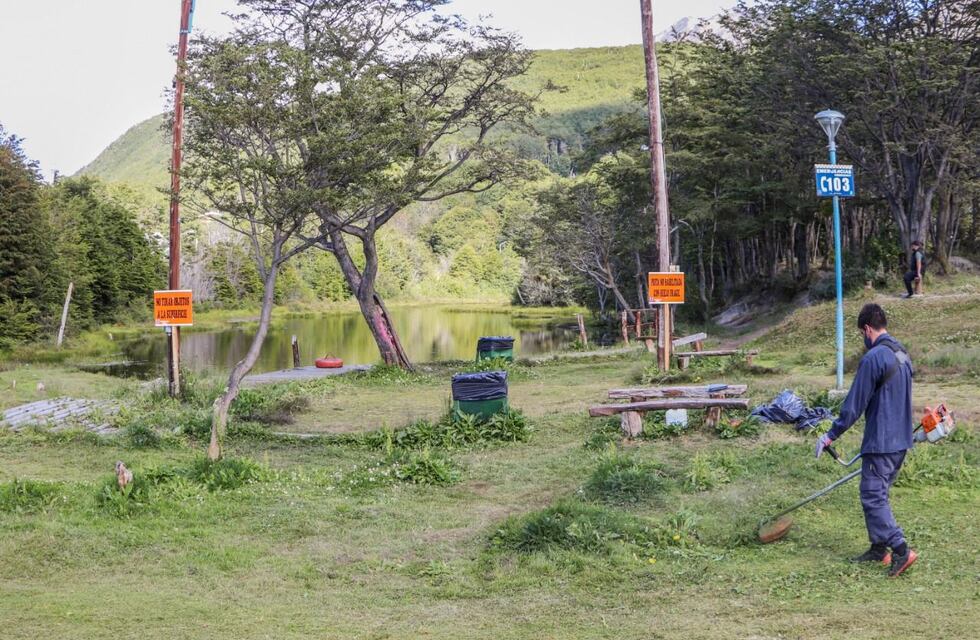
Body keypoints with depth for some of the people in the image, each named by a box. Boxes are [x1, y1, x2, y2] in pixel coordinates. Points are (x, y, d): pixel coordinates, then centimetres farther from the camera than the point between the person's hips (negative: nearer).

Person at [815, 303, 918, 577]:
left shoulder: (873, 358, -18)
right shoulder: (903, 354, 11)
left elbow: (855, 403, -16)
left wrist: (831, 435, -7)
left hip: (880, 442, -9)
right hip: (901, 441, 9)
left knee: (873, 497, -5)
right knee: (878, 494, 17)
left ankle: (901, 550, -11)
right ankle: (879, 548, 21)